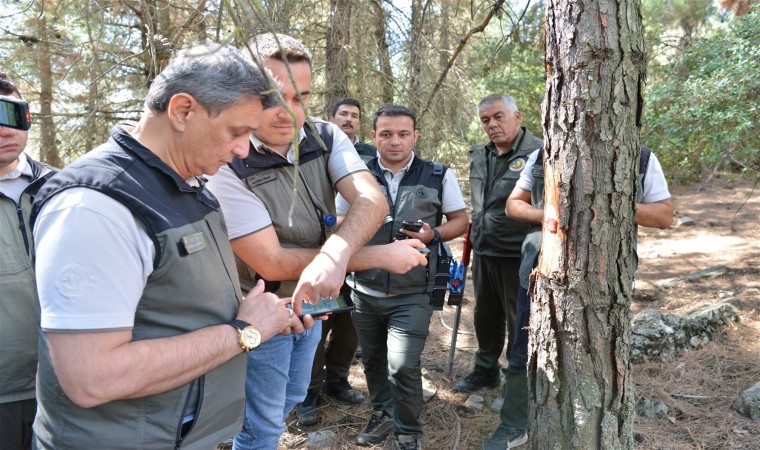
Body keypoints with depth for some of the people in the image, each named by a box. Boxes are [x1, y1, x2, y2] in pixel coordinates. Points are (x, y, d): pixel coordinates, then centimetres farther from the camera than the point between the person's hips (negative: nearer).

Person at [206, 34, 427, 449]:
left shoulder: (325, 137, -9)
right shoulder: (225, 164, -26)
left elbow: (372, 200, -23)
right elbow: (273, 263, -28)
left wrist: (334, 254, -45)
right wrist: (381, 255, -27)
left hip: (309, 301, 6)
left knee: (291, 398, 26)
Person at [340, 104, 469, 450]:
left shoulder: (439, 176, -3)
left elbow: (460, 220, 6)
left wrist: (433, 235, -14)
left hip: (413, 292, -2)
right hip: (365, 290, 3)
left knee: (402, 365, -9)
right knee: (373, 359, 17)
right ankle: (382, 414, 44)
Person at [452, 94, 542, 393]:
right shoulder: (478, 156, 9)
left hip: (518, 256, -7)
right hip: (483, 253, 7)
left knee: (519, 323, 7)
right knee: (485, 316, 20)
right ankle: (485, 370, 40)